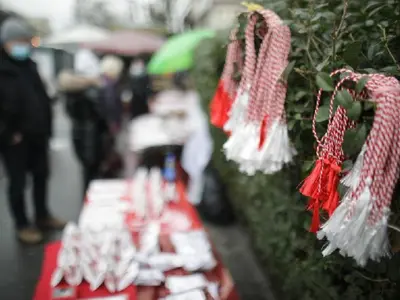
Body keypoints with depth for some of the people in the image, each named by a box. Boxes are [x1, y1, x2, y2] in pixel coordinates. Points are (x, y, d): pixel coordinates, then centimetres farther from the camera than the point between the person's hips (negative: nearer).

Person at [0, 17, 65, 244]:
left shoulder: (29, 65, 12)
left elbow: (43, 97, 16)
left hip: (37, 133, 7)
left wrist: (46, 125, 8)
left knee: (41, 176, 17)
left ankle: (42, 216, 33)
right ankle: (22, 225, 18)